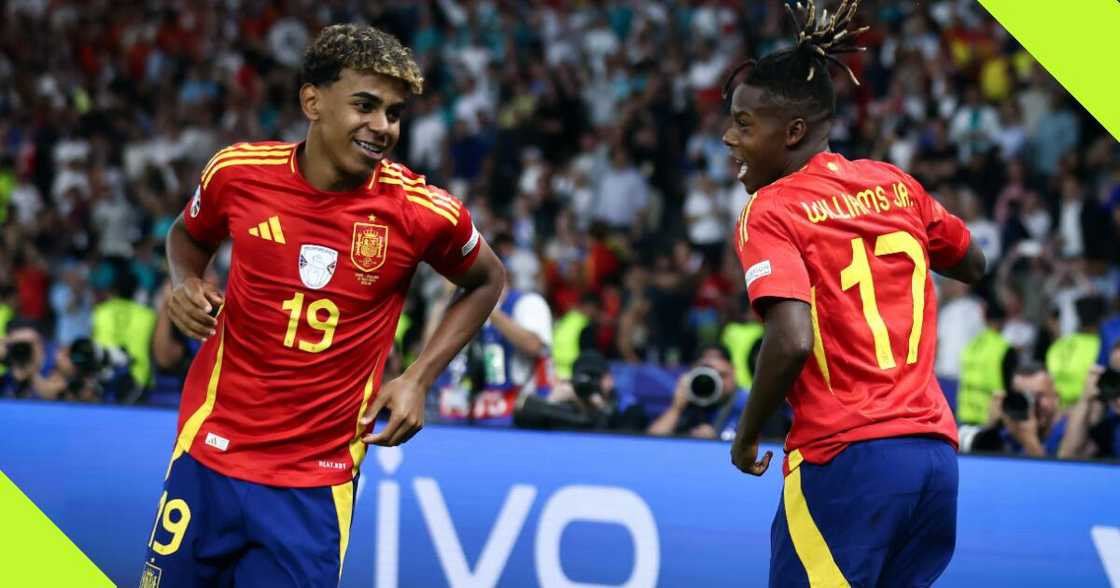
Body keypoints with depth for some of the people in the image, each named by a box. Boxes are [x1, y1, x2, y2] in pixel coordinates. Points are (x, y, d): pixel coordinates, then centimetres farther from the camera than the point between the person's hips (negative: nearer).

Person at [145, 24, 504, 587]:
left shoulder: (423, 212, -10)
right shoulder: (238, 171, -5)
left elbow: (486, 281, 10)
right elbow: (188, 235, 18)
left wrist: (418, 379, 0)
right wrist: (186, 284, -4)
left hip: (317, 484, -1)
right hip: (210, 451, 2)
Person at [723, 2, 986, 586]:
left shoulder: (769, 211, -6)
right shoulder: (895, 184, 12)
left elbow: (791, 342, -19)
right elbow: (972, 265, 29)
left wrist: (747, 433, -5)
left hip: (844, 458, -7)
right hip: (935, 449, 7)